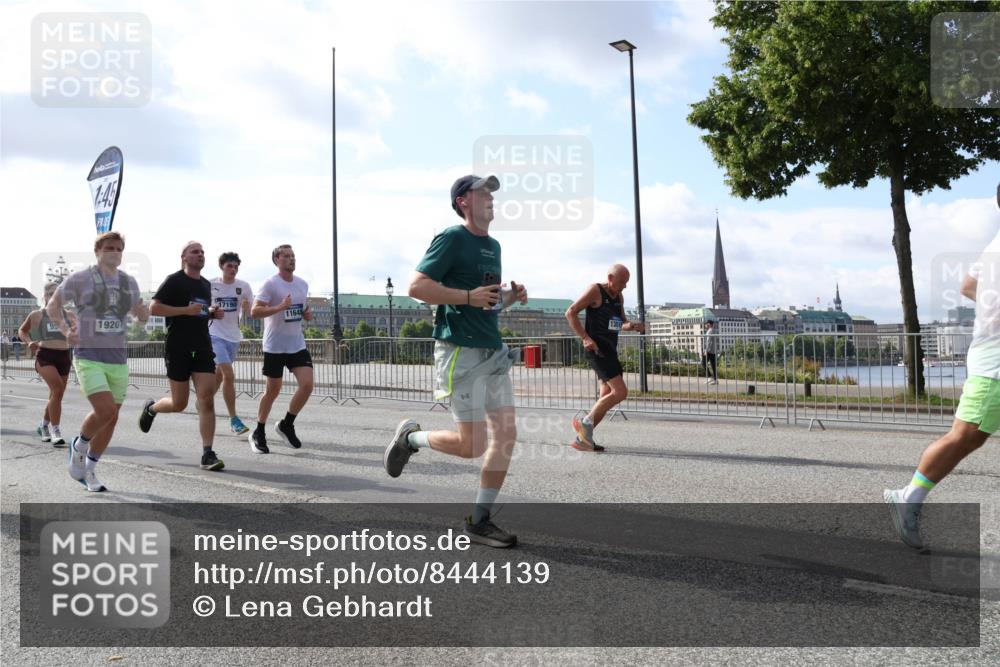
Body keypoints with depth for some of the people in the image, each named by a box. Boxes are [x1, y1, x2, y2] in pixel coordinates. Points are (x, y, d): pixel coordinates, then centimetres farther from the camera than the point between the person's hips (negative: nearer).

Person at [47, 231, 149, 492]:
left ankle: (89, 470, 26)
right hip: (88, 357, -5)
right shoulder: (79, 279, -4)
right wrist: (65, 329, -13)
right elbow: (52, 306, 4)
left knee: (111, 418, 7)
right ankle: (79, 446, 12)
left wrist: (143, 313, -5)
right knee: (105, 411, -19)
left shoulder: (129, 282, 10)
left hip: (118, 360, 5)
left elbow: (140, 316, 20)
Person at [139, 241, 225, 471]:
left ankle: (207, 455, -8)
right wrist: (186, 310, -19)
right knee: (179, 403, 4)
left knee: (207, 400, -8)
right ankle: (151, 408, 38)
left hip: (203, 348, 5)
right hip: (178, 348, -5)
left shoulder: (206, 284, 16)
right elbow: (154, 308, -11)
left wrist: (213, 313, 9)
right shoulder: (174, 280, -4)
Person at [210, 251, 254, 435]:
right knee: (229, 375, -16)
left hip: (234, 336, 4)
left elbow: (249, 314, 0)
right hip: (216, 335, -4)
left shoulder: (243, 287, 1)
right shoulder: (210, 285, -4)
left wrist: (246, 306, -21)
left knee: (219, 376, 15)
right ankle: (234, 420, -10)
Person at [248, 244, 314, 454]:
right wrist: (280, 307, -28)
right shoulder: (271, 284, -10)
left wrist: (308, 314, 3)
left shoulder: (303, 284, 10)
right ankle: (258, 434, 22)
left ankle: (286, 425, 12)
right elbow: (254, 312, -17)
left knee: (307, 384, -9)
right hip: (274, 347, -5)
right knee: (272, 391, 3)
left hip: (298, 344, 5)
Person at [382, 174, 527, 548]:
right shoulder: (452, 238, -8)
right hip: (460, 351, -8)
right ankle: (410, 437, 20)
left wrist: (510, 297, 7)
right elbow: (417, 286, -15)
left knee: (506, 435, 2)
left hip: (494, 350, 8)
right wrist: (469, 297, -21)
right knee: (471, 445, -8)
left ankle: (480, 522, 13)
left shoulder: (493, 246, 18)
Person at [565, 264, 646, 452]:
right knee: (620, 391, -17)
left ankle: (582, 438, 12)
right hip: (596, 348, -9)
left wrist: (632, 326, 1)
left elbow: (622, 323, 26)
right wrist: (585, 338, -18)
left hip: (610, 350, 9)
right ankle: (585, 423, -7)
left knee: (607, 397, 7)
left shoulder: (619, 297, 17)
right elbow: (570, 312, -10)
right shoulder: (595, 290, -6)